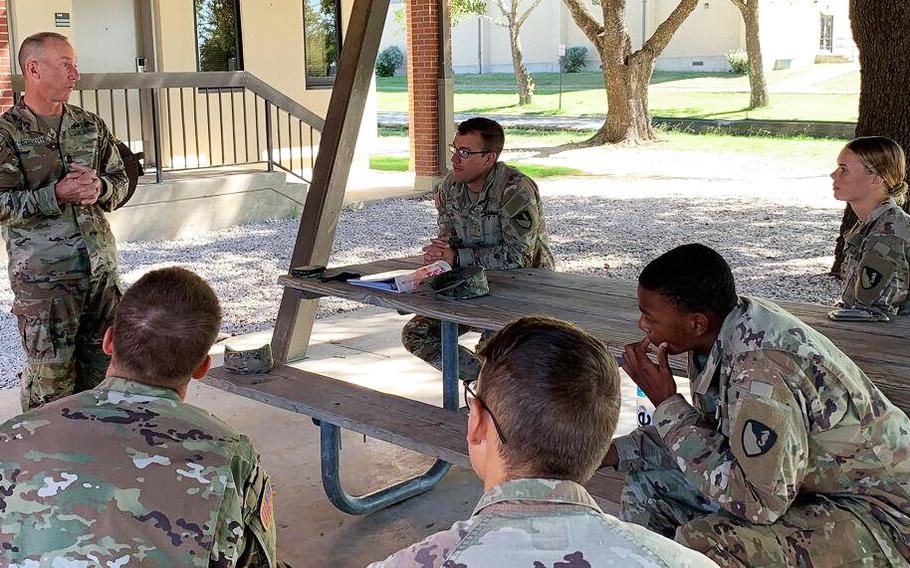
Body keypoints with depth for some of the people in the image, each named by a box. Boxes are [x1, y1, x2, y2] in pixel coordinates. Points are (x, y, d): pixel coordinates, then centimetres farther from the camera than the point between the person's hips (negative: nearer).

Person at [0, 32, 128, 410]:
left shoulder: (90, 126, 8)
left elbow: (120, 180, 13)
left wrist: (100, 188, -9)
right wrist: (58, 194, -24)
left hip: (101, 268, 5)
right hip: (43, 279, -5)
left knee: (102, 364, 15)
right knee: (50, 375, 1)